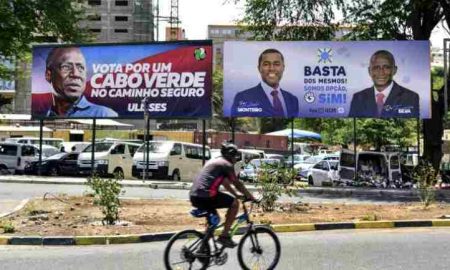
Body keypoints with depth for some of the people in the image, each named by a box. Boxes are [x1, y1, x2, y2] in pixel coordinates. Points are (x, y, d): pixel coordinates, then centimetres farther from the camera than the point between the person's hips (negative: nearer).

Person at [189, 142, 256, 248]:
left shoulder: (213, 161, 27)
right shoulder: (227, 164, 1)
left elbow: (225, 183, 34)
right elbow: (237, 184, 3)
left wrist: (236, 195, 36)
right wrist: (250, 197, 13)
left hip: (194, 196, 9)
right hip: (205, 196, -9)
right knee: (235, 203, 3)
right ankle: (224, 236, 2)